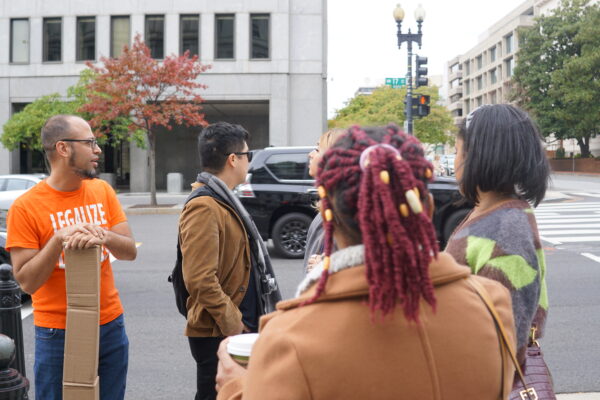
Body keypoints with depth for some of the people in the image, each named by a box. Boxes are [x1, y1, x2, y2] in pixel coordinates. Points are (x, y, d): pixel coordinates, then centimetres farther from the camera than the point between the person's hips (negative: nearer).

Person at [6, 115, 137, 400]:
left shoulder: (103, 191, 3)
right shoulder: (25, 207, -10)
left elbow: (130, 251, -1)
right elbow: (27, 282, -11)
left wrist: (104, 236, -21)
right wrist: (59, 240, -25)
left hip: (110, 326, 4)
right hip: (58, 333, -4)